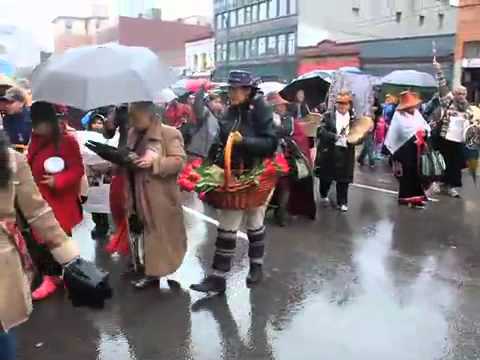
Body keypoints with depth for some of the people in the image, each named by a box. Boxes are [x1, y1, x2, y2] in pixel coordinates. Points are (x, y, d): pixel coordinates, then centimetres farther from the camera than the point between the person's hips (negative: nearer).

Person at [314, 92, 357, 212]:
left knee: (343, 179, 5)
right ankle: (324, 195, 36)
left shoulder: (354, 118, 6)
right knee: (326, 177, 12)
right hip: (329, 151, -1)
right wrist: (334, 136, -23)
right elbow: (321, 131, -11)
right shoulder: (328, 116, 1)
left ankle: (342, 202, 17)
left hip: (345, 152, 1)